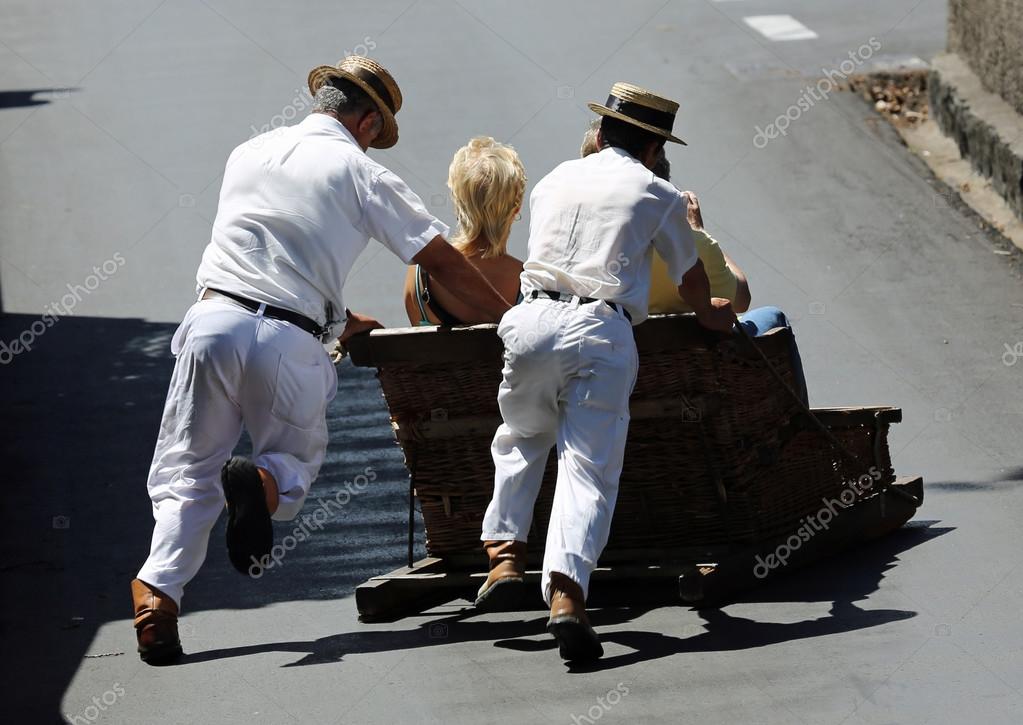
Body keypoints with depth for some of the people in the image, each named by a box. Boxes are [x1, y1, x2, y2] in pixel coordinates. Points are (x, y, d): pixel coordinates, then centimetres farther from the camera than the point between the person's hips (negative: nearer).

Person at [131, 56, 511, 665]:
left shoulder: (250, 154, 18)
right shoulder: (360, 174, 5)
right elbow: (442, 261, 6)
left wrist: (338, 316, 37)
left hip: (215, 319, 3)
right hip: (289, 341, -3)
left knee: (188, 475, 9)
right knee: (299, 461, 18)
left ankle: (159, 588, -15)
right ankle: (264, 483, -18)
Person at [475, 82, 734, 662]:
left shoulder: (554, 182, 25)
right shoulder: (659, 195, 14)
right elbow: (691, 277, 27)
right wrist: (710, 314, 50)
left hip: (533, 320, 3)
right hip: (603, 332, -3)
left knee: (521, 440, 28)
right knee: (591, 468, -9)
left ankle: (506, 555, 13)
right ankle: (567, 593, -28)